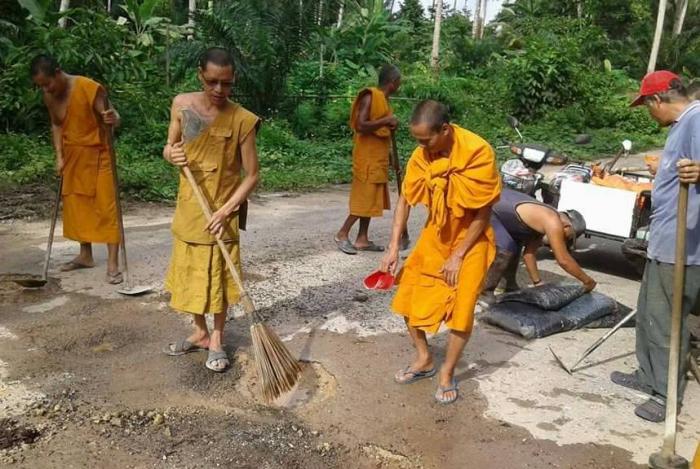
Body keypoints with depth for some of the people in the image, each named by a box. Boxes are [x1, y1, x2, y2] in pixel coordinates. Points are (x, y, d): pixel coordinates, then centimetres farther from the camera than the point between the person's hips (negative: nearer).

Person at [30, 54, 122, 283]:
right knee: (76, 206, 13)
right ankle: (85, 255, 27)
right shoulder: (49, 96, 0)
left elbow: (111, 116, -20)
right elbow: (56, 125, 11)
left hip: (96, 155, -7)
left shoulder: (90, 88, -20)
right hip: (72, 157, 7)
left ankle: (113, 263, -6)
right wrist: (59, 156, 3)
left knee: (105, 207, -8)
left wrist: (113, 118, -44)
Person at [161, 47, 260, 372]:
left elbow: (252, 175, -13)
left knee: (218, 276, 7)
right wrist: (171, 154, -16)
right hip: (188, 207, 4)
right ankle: (200, 333, 35)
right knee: (190, 272, 16)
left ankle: (217, 340, 27)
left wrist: (226, 210, -21)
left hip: (221, 210, -4)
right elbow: (169, 149, 8)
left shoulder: (242, 119, -15)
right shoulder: (182, 105, -3)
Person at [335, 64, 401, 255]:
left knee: (371, 199, 10)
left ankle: (362, 239, 15)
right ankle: (342, 234, 3)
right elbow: (360, 126, -24)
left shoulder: (383, 99, 14)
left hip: (378, 158, 9)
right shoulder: (370, 97, -14)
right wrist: (386, 121, -20)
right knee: (364, 198, -7)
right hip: (367, 158, -9)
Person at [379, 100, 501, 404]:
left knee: (461, 309, -5)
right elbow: (405, 199, -2)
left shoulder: (478, 153, -25)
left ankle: (447, 373, 16)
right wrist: (394, 247, -8)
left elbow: (483, 212, -19)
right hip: (434, 235, 5)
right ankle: (424, 359, 26)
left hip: (470, 239, -5)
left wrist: (458, 256, -16)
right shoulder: (422, 155, -11)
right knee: (407, 296, 6)